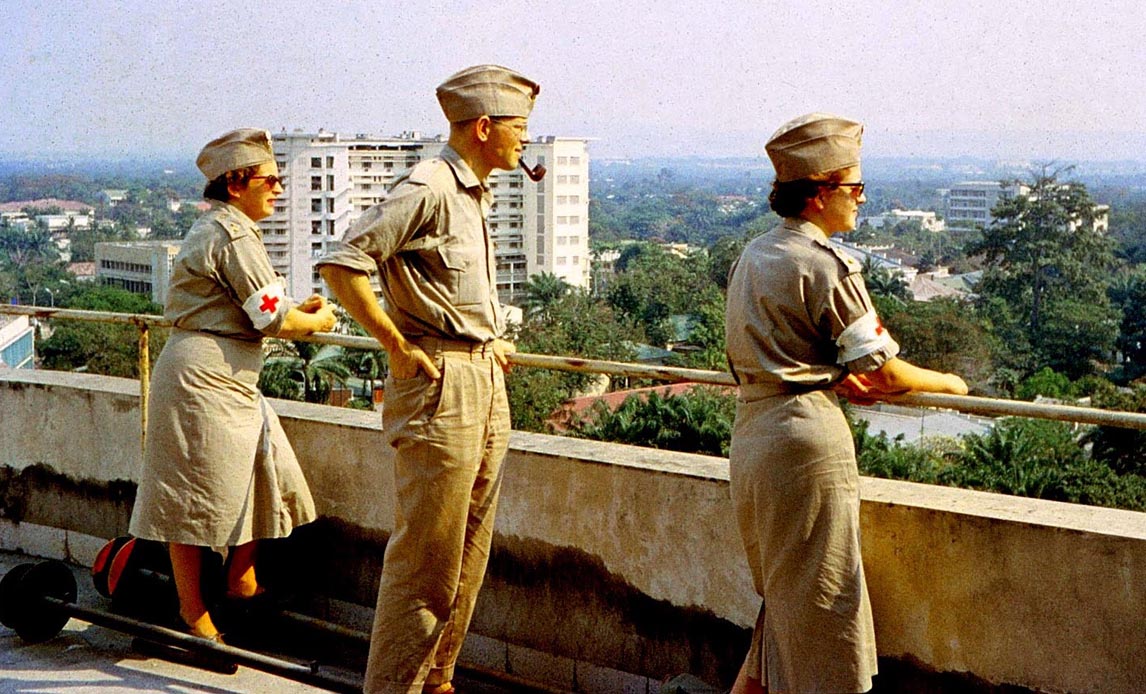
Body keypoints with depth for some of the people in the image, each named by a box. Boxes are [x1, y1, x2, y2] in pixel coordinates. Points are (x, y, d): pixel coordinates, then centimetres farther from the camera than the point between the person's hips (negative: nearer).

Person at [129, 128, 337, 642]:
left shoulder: (213, 228, 18)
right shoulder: (234, 234, -15)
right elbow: (273, 319, -16)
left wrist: (298, 312, 14)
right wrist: (318, 322, 2)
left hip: (228, 379, 11)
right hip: (205, 375, -11)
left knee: (264, 476, 14)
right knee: (198, 497, -2)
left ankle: (241, 580, 27)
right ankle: (194, 615, 7)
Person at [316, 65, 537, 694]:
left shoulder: (475, 194, 17)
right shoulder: (426, 188, -13)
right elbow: (341, 265, -21)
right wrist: (398, 348, -18)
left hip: (485, 382, 10)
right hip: (440, 383, -9)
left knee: (468, 553, 15)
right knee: (426, 555, -4)